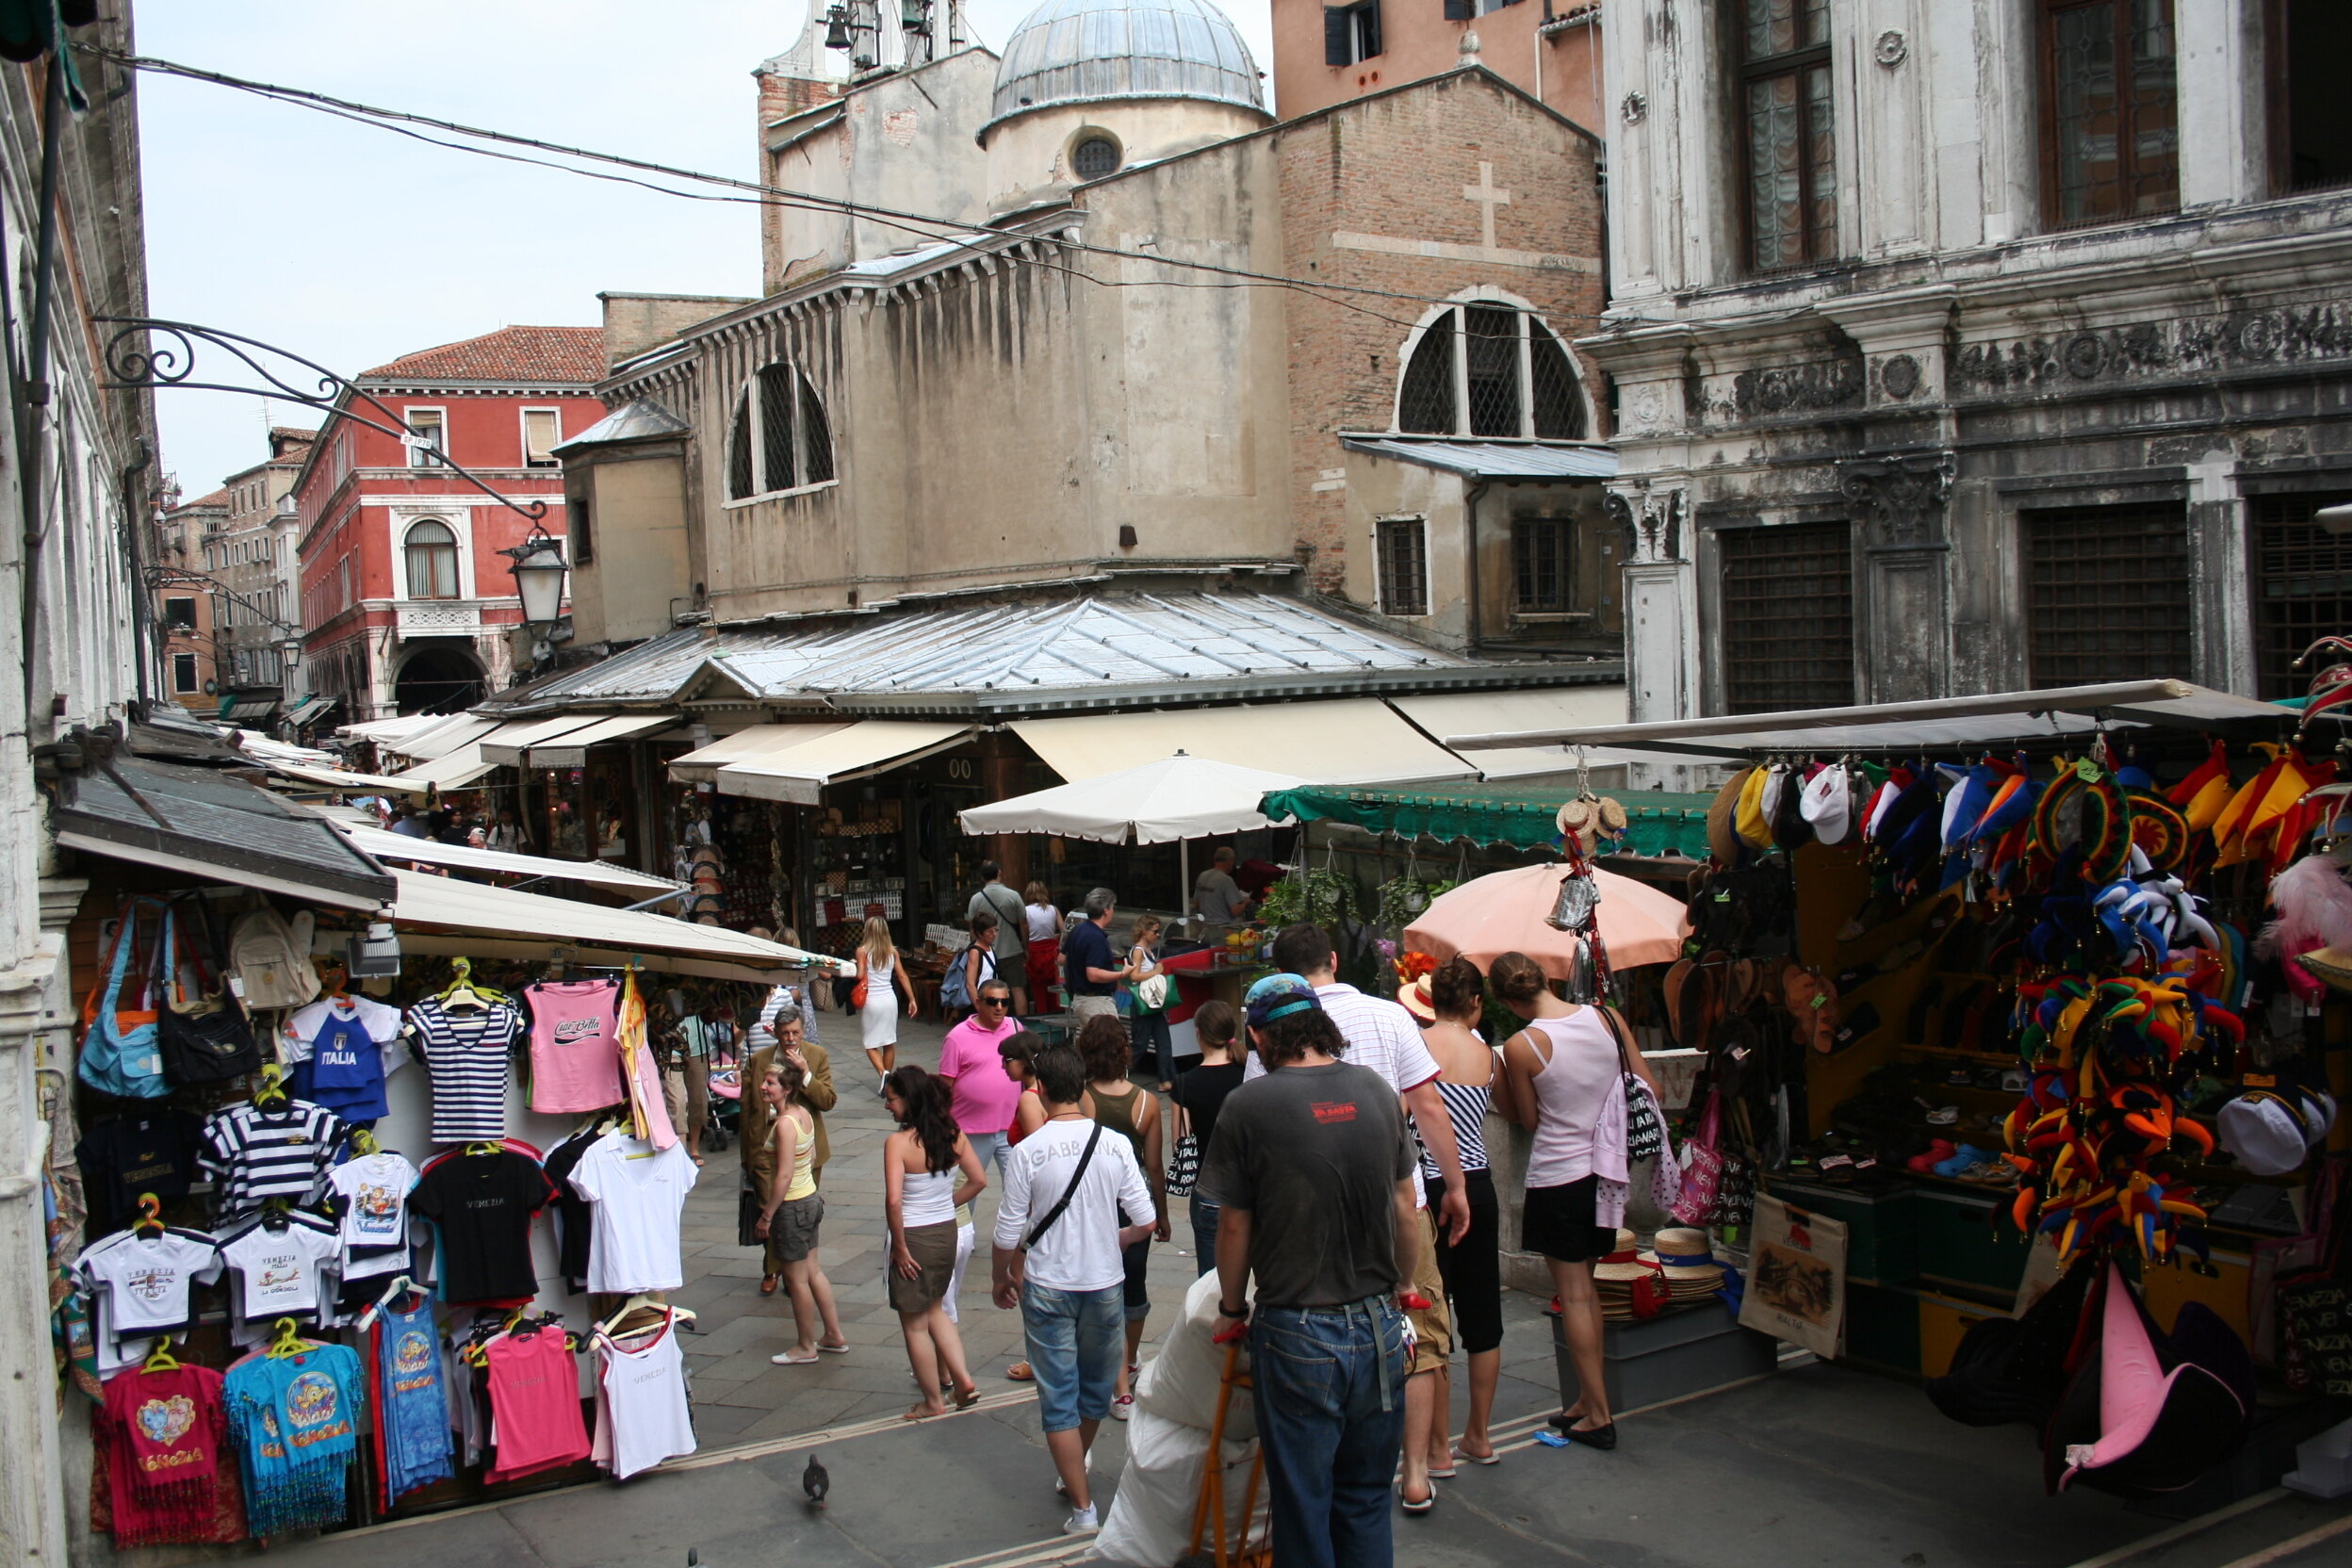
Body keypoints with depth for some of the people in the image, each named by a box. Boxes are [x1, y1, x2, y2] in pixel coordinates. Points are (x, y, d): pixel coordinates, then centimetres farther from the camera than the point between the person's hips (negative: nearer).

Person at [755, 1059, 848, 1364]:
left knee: (797, 1278, 6)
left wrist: (767, 1215, -18)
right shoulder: (804, 1114, 2)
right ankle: (834, 1336, 28)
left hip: (792, 1207, -9)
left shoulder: (784, 1124, -24)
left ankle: (806, 1347, 19)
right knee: (812, 1271, 19)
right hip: (810, 1199, 9)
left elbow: (784, 1176, -25)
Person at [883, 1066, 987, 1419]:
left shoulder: (898, 1142, -21)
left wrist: (899, 1247, -16)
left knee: (915, 1324, 12)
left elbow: (893, 1200, -27)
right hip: (947, 1232, 6)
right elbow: (979, 1180, 4)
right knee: (935, 1310, 26)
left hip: (913, 1238, -6)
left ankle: (933, 1402, 22)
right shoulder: (954, 1135, -3)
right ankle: (963, 1379, 17)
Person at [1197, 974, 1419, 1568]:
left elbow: (1234, 1226, -6)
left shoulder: (1249, 1105, -12)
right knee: (1366, 1502, 17)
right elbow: (1406, 1212, 8)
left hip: (1298, 1334, -4)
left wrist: (1232, 1307, 11)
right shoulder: (1375, 1089, 1)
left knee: (1303, 1507, 10)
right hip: (1379, 1329, 4)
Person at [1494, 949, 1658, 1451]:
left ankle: (1599, 1415, 9)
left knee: (1572, 1295, 5)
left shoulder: (1520, 1047, -16)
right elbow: (1650, 1089, 3)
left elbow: (1530, 1120, -3)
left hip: (1556, 1176, -5)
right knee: (1586, 1287, 19)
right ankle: (1588, 1399, 25)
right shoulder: (1607, 1018, -4)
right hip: (1606, 1170, 5)